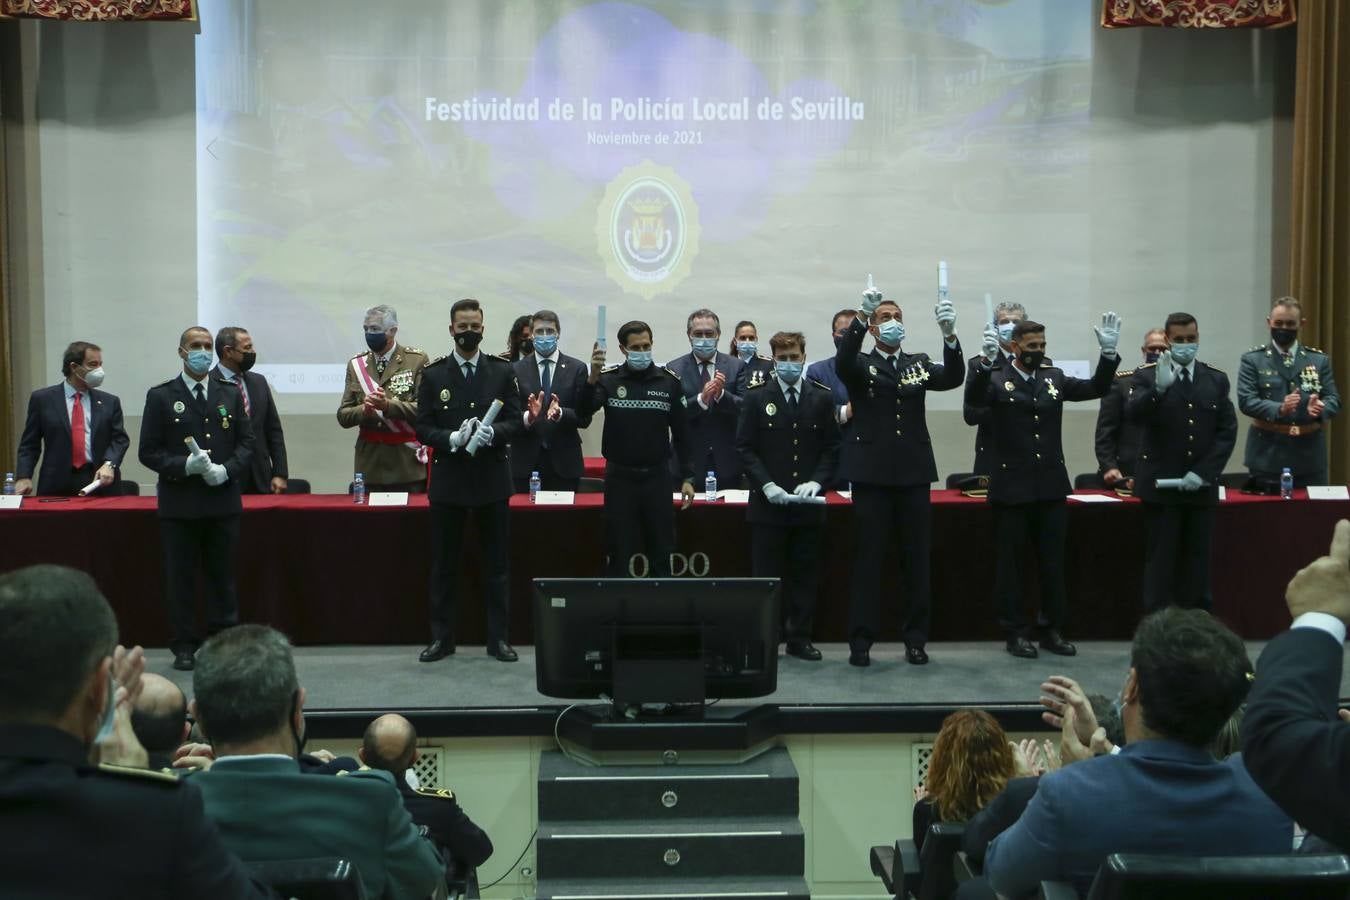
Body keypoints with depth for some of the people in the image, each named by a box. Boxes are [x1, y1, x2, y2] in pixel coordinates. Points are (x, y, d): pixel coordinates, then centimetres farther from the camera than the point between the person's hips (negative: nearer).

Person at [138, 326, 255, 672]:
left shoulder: (230, 394, 11)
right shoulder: (161, 397, 2)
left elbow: (246, 442, 9)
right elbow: (148, 451, -1)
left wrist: (227, 470, -9)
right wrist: (184, 465, -17)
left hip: (223, 501, 2)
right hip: (179, 503, -2)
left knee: (222, 576, 7)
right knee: (181, 577, 3)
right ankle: (184, 647, 12)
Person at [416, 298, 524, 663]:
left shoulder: (503, 371, 5)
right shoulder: (433, 375, 4)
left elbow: (516, 421, 2)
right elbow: (423, 428, 1)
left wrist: (493, 433, -18)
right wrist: (453, 439, -17)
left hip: (492, 479, 0)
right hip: (448, 480, 0)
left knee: (497, 564, 4)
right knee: (443, 564, 5)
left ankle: (499, 638, 12)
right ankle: (442, 637, 15)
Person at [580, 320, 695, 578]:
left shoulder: (669, 381, 2)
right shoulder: (608, 378, -1)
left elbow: (681, 431, 7)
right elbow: (584, 412, -16)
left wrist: (687, 478, 5)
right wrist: (592, 377, -33)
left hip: (657, 477, 1)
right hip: (619, 477, -1)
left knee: (661, 556, 8)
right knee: (618, 556, 5)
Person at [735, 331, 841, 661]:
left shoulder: (822, 397, 8)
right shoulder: (756, 396, 3)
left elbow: (832, 447, 8)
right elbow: (744, 447, 0)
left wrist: (816, 481, -8)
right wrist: (766, 484, -12)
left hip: (808, 503, 2)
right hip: (768, 503, -2)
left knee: (806, 575, 6)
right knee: (766, 575, 1)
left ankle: (799, 639, 15)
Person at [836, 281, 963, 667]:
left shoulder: (919, 364, 13)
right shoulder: (860, 365, 4)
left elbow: (953, 377, -6)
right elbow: (843, 360, -19)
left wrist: (949, 335, -23)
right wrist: (861, 316, -33)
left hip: (913, 473, 3)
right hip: (872, 474, -3)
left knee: (917, 558, 5)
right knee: (869, 558, 0)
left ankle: (916, 639, 14)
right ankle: (861, 641, 6)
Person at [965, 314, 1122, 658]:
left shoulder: (1054, 378, 9)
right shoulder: (997, 381, -6)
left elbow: (1096, 388, 4)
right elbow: (973, 399, -24)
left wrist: (1108, 353, -11)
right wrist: (987, 361, -40)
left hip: (1051, 487, 4)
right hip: (1011, 488, -4)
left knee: (1053, 562, 11)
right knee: (1011, 563, 5)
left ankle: (1052, 630, 21)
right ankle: (1014, 633, 14)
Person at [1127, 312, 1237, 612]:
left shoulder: (1216, 380, 9)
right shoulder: (1147, 376, 0)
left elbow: (1227, 432, 4)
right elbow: (1133, 414, -18)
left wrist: (1202, 473, -7)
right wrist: (1159, 388, -35)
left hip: (1201, 485, 3)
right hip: (1160, 485, -3)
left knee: (1197, 561, 6)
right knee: (1161, 562, -2)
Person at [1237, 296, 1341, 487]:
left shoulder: (1320, 360, 10)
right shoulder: (1252, 359, 2)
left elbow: (1333, 399, 4)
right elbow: (1246, 401, -8)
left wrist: (1319, 408, -21)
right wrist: (1279, 409, -26)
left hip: (1310, 455, 3)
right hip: (1268, 454, -2)